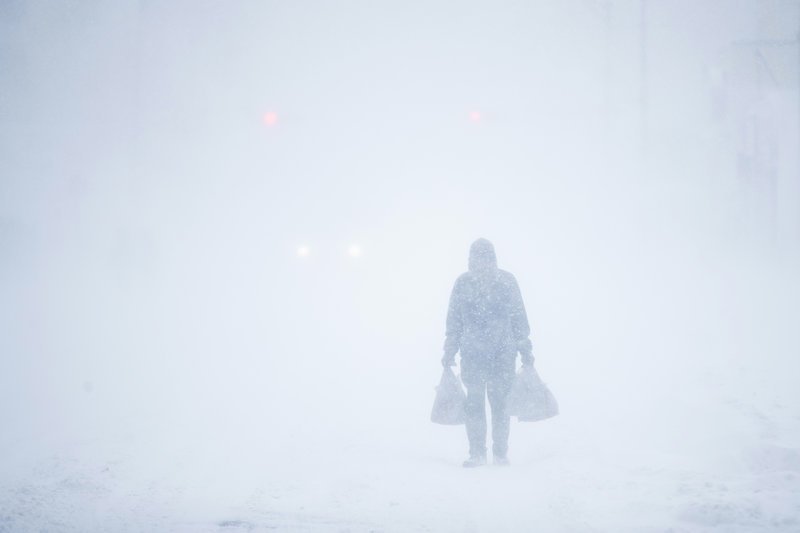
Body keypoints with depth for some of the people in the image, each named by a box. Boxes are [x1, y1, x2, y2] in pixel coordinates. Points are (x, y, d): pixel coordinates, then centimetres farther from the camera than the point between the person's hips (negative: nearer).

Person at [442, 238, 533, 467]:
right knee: (474, 403, 1)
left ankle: (500, 452, 6)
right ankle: (477, 453, 6)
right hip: (472, 353, 1)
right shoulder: (463, 283, 4)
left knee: (501, 402, 0)